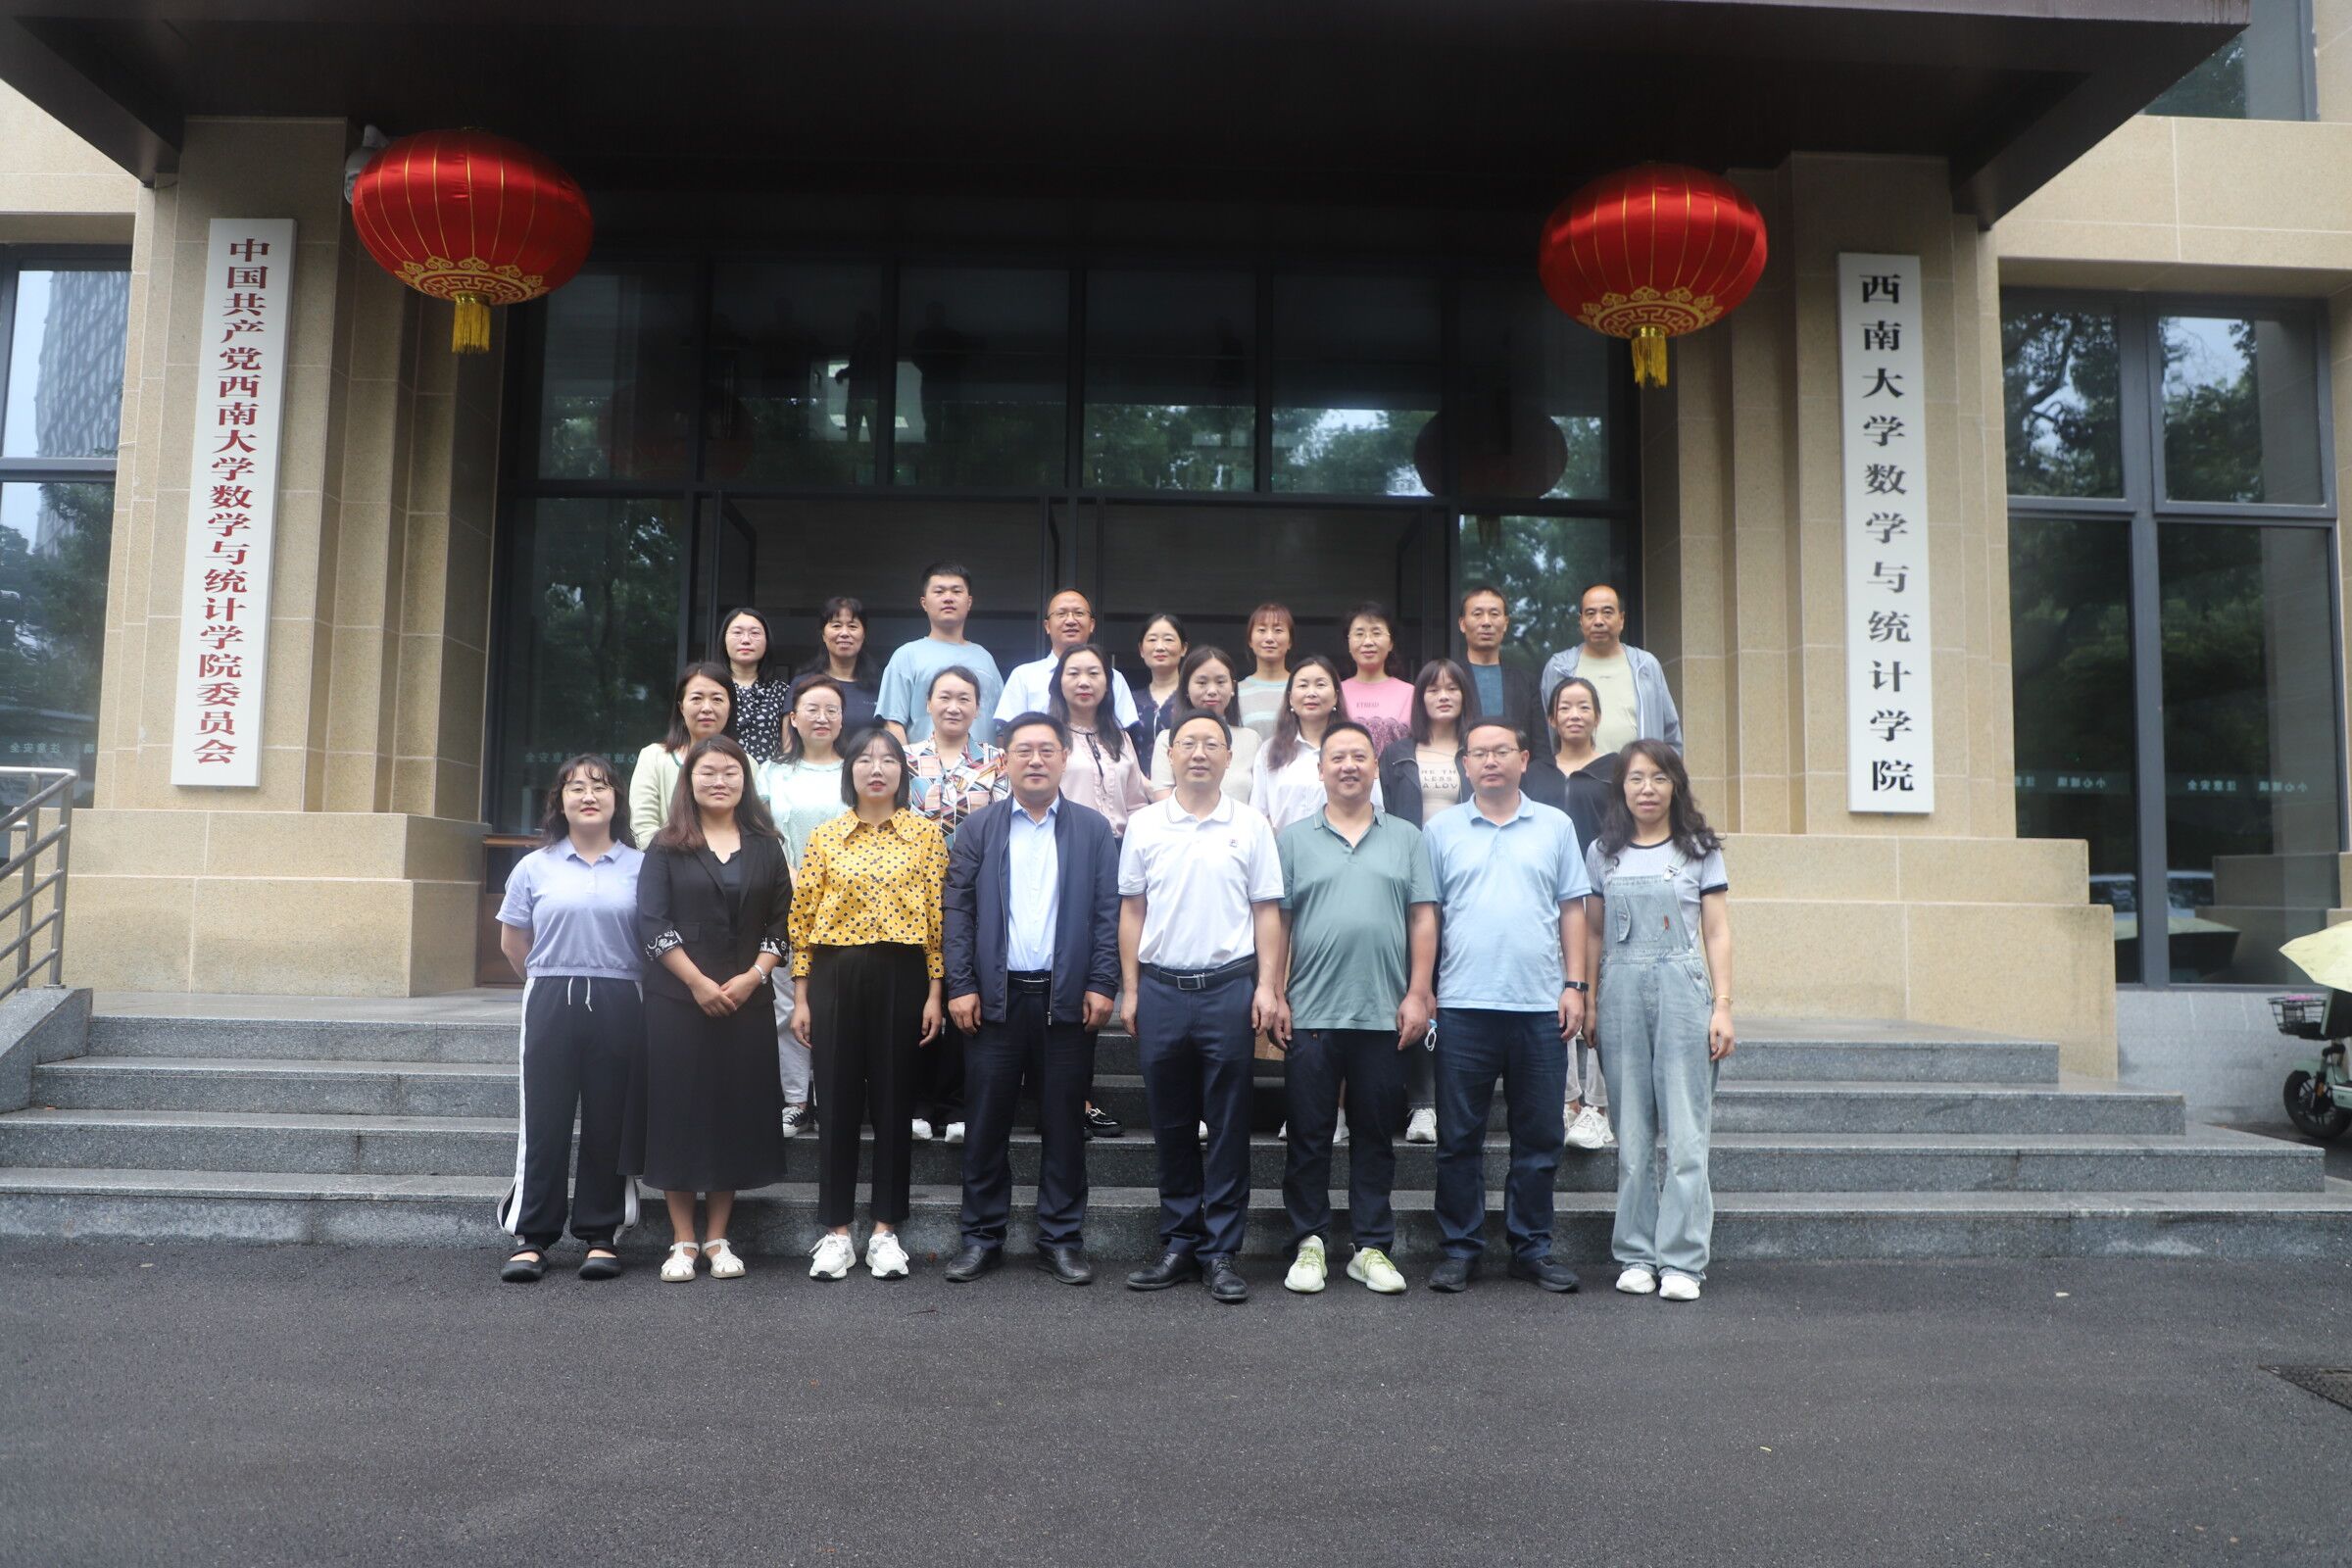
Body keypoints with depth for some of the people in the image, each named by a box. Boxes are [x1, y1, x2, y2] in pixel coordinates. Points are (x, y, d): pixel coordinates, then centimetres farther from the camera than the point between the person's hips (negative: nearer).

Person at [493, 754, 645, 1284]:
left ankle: (601, 1235, 13)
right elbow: (512, 941, 13)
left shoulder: (640, 867, 3)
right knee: (544, 1117, 1)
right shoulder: (535, 867, 6)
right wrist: (553, 980, 13)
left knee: (608, 1120, 4)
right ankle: (532, 1237, 9)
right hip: (550, 1002, 1)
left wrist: (608, 983, 7)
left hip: (619, 1006, 0)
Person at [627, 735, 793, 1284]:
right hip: (677, 1001, -1)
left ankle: (717, 1239, 14)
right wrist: (699, 983, -13)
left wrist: (751, 977, -9)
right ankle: (682, 1241, 11)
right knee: (676, 1111, 1)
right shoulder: (667, 847, 3)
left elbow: (781, 921, 6)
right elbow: (652, 920, -5)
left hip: (747, 1002, 2)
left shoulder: (766, 847, 9)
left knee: (735, 1114, 4)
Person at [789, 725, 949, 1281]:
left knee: (894, 1101, 5)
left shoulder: (926, 833, 2)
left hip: (902, 975, -1)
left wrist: (935, 992, -3)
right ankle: (836, 1232, 15)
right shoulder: (824, 837, 6)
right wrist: (800, 996, 2)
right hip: (836, 977, 1)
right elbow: (803, 918, 6)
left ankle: (886, 1231, 16)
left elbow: (939, 915, 1)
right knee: (837, 1102, 5)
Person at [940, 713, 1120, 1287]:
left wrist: (1102, 985, -6)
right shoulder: (978, 828, 7)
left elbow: (1108, 912, 2)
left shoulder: (1093, 829, 6)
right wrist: (960, 986, -5)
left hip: (1068, 998, 0)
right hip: (995, 996, 0)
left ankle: (1061, 1238, 17)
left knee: (1063, 1123, 6)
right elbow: (958, 910, 3)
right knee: (986, 1121, 5)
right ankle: (982, 1236, 17)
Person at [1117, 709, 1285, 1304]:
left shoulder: (1250, 826, 3)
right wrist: (1130, 989, 4)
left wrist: (1267, 987, -5)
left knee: (1228, 1126, 3)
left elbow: (1267, 913, 3)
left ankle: (1222, 1251, 10)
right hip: (1161, 987, 2)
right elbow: (1131, 912, 9)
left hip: (1228, 987, -1)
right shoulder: (1144, 826, 6)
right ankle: (1178, 1243, 20)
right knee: (1171, 1126, 9)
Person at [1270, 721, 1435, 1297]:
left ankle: (1371, 1248, 17)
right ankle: (1309, 1243, 15)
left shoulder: (1405, 838, 10)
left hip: (1386, 1014, 1)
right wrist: (1275, 995, -2)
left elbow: (1423, 919, 6)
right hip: (1311, 1013, -1)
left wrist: (1418, 994, -2)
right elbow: (1277, 921, 5)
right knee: (1309, 1135, 4)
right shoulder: (1294, 839, 8)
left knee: (1376, 1136, 8)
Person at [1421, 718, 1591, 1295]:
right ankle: (1459, 1248, 14)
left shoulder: (1555, 826, 9)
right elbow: (1426, 915, 7)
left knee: (1539, 1137, 7)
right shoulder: (1441, 830, 7)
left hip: (1541, 1007, 1)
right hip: (1463, 1005, -1)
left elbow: (1573, 908, 10)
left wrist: (1574, 984, 2)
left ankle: (1532, 1248, 19)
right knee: (1459, 1137, 4)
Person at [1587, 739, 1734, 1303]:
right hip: (1621, 992, 2)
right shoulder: (1603, 854, 11)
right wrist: (1586, 1001, 7)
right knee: (1632, 1133, 4)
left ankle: (1681, 1261, 2)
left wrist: (1723, 1006, -3)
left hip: (1682, 989, -1)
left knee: (1686, 1132, -4)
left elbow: (1717, 934, 5)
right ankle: (1636, 1256, 11)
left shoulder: (1700, 850, 7)